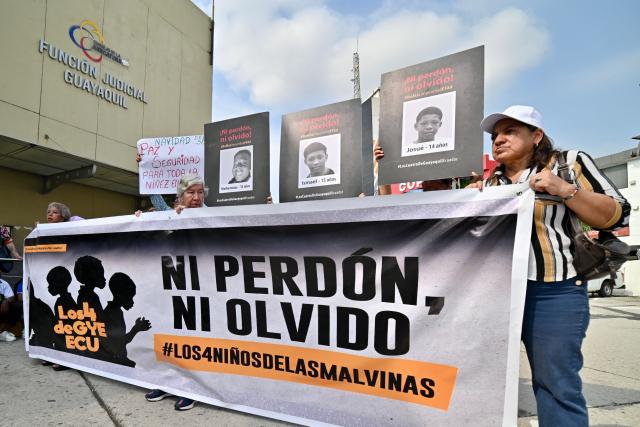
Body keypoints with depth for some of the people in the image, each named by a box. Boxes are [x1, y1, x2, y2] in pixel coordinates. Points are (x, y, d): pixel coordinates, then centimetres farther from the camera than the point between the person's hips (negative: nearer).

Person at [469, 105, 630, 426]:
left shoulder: (570, 163, 3)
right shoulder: (490, 183, 16)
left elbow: (617, 216, -2)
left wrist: (564, 190, -15)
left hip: (553, 293, -5)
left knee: (556, 384, 0)